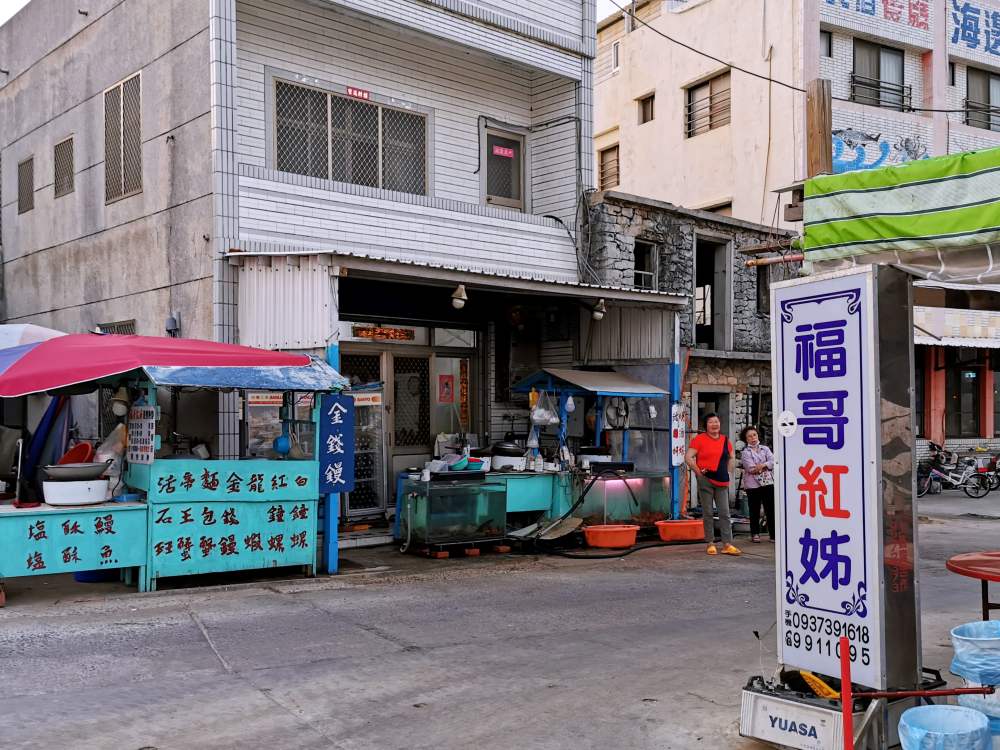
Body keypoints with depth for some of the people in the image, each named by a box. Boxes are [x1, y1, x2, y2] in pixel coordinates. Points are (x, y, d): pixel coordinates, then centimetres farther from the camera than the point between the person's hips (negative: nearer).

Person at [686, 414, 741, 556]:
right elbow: (688, 457, -7)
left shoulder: (725, 440, 12)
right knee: (707, 513, 2)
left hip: (722, 481, 4)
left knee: (725, 513, 2)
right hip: (706, 480, -4)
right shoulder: (699, 439, -3)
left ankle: (727, 544, 4)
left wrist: (729, 472, 12)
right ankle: (710, 544, 9)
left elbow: (732, 457, 25)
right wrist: (699, 472, -10)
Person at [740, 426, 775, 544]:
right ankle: (755, 534, 13)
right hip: (753, 484, -2)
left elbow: (773, 461, 0)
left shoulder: (765, 449, 13)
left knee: (770, 509, 0)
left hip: (768, 482, 2)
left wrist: (763, 465, -16)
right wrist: (767, 467, -5)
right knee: (755, 511, 4)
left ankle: (773, 534, 5)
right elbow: (751, 469, -11)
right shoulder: (745, 452, 2)